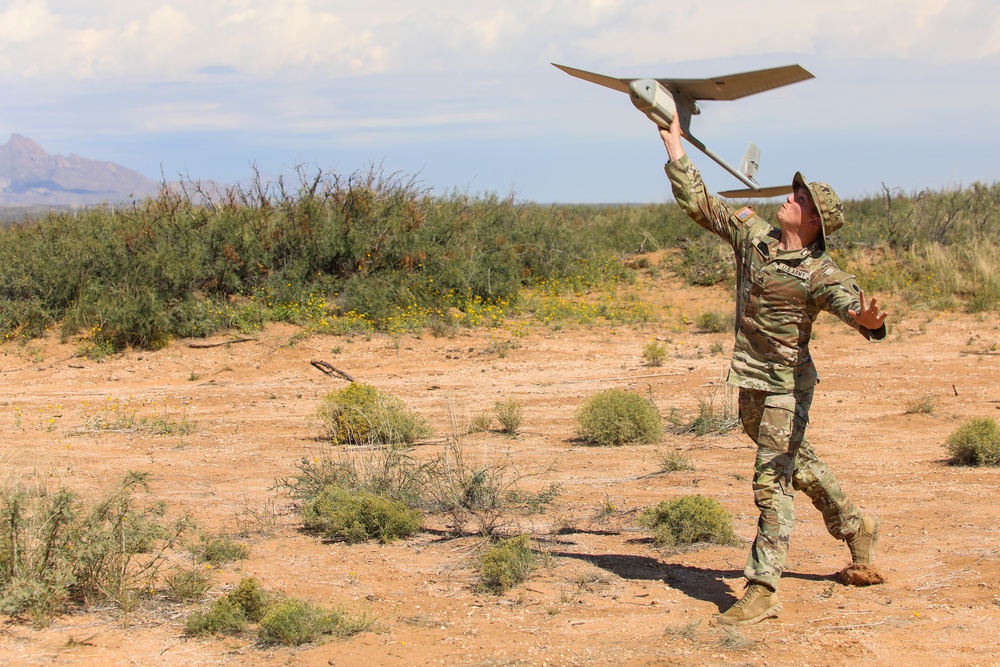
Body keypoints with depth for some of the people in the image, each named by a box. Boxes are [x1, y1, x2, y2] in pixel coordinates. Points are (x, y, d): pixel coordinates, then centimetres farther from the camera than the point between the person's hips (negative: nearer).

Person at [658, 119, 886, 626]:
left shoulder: (819, 274, -20)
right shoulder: (752, 233, 0)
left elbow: (854, 305, -35)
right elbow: (698, 203, 7)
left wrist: (869, 320, -58)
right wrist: (675, 149, 6)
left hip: (786, 384, -8)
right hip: (750, 380, 8)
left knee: (772, 481, -10)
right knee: (795, 463, 24)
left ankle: (762, 591, -9)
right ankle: (854, 527, 44)